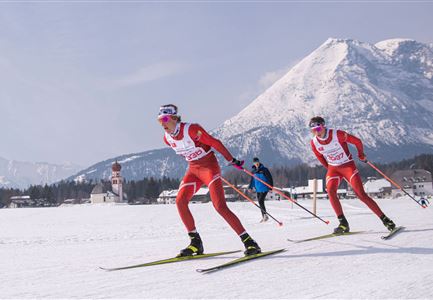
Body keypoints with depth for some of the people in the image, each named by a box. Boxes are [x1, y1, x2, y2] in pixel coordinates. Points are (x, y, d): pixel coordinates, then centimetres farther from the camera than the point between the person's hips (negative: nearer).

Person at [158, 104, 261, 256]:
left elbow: (215, 143, -14)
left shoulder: (191, 130, -22)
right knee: (180, 201, -10)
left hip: (209, 166, -7)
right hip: (193, 169, 7)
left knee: (220, 206, -18)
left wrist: (232, 160, -9)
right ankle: (196, 243, 0)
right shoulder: (167, 138, -1)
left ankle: (248, 241, -14)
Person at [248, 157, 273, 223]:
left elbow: (270, 178, -7)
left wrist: (271, 187, -10)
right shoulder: (253, 171, 8)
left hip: (264, 188, -6)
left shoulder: (264, 170, -9)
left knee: (261, 201, -16)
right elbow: (252, 180, 20)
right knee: (260, 202, 8)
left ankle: (265, 215, -6)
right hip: (258, 189, 6)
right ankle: (263, 217, 17)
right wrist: (250, 187, 10)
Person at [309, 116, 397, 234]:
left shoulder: (337, 134, -21)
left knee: (361, 194, -13)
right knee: (330, 190, -24)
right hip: (333, 168, 3)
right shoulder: (314, 143, -8)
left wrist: (361, 155, 8)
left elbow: (357, 141, -7)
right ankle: (343, 223, -20)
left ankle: (385, 219, -4)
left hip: (348, 166, -3)